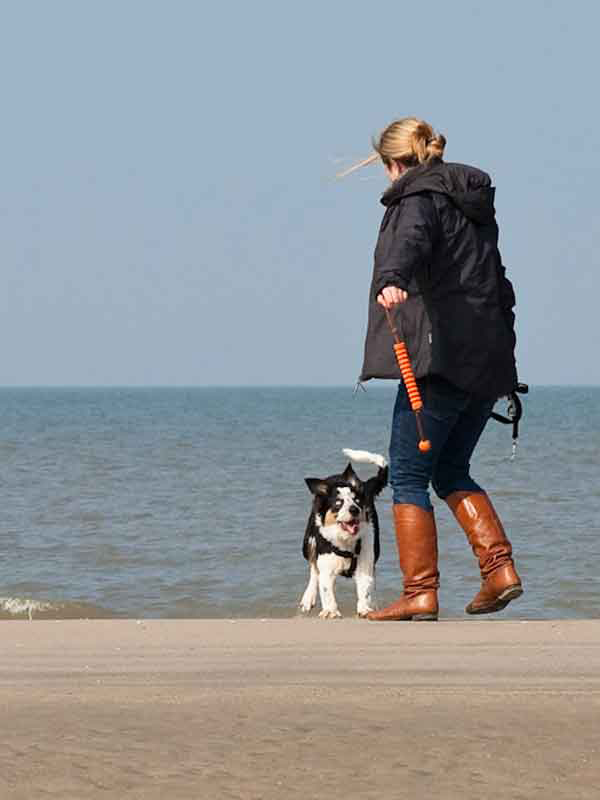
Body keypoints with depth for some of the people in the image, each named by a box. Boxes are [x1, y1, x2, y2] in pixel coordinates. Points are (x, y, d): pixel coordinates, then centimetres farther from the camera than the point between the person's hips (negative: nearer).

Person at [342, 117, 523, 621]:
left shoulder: (419, 196, -4)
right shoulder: (473, 203, 22)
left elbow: (410, 240, -28)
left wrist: (391, 280, -48)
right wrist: (503, 355, 38)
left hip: (441, 359, -8)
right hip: (487, 360, 8)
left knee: (409, 476, -2)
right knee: (451, 471, 19)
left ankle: (420, 594, -6)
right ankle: (500, 568, 6)